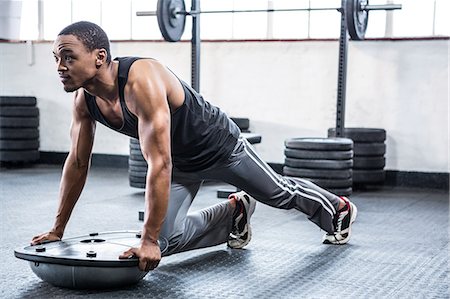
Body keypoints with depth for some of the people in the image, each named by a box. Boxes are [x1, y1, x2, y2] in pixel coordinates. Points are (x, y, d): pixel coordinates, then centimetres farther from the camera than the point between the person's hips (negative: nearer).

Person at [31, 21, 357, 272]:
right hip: (181, 161, 6)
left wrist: (149, 240, -43)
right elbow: (78, 163, -6)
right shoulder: (84, 99, -17)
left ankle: (339, 209, 49)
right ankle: (234, 213, 24)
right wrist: (58, 229, -4)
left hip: (220, 145, -6)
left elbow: (159, 164, -44)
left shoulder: (142, 81, -42)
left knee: (280, 193, 17)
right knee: (168, 240, -3)